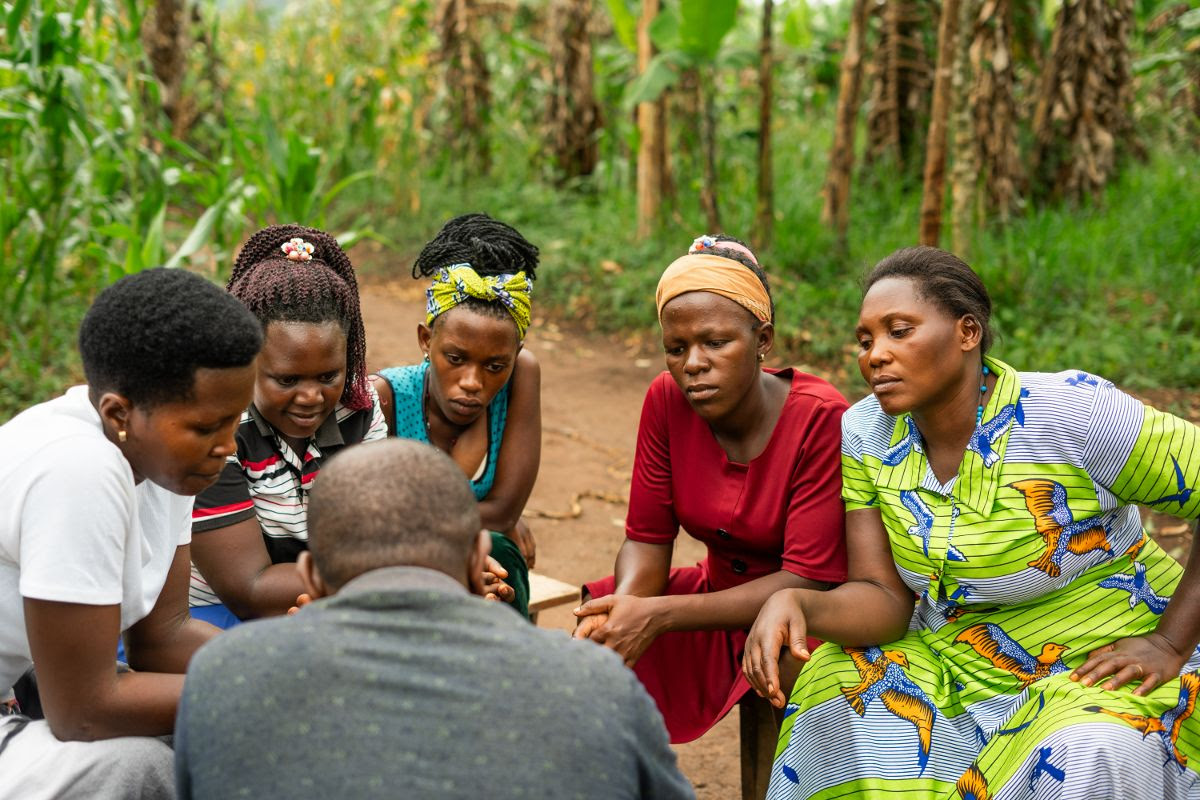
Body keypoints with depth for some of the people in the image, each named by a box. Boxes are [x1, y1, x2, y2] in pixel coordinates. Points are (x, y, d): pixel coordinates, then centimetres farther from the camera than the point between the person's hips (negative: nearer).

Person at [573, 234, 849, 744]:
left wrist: (658, 615, -32)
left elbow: (809, 578, -25)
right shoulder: (667, 401, -7)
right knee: (595, 640, -14)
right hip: (720, 595, 6)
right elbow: (647, 539, -4)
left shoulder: (821, 419, -23)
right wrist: (625, 606, -29)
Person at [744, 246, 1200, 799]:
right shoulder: (864, 434, -7)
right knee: (836, 681, -19)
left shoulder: (1070, 413, -22)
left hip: (1103, 663, -4)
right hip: (961, 657, 5)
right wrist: (794, 604, -29)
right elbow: (884, 598, -10)